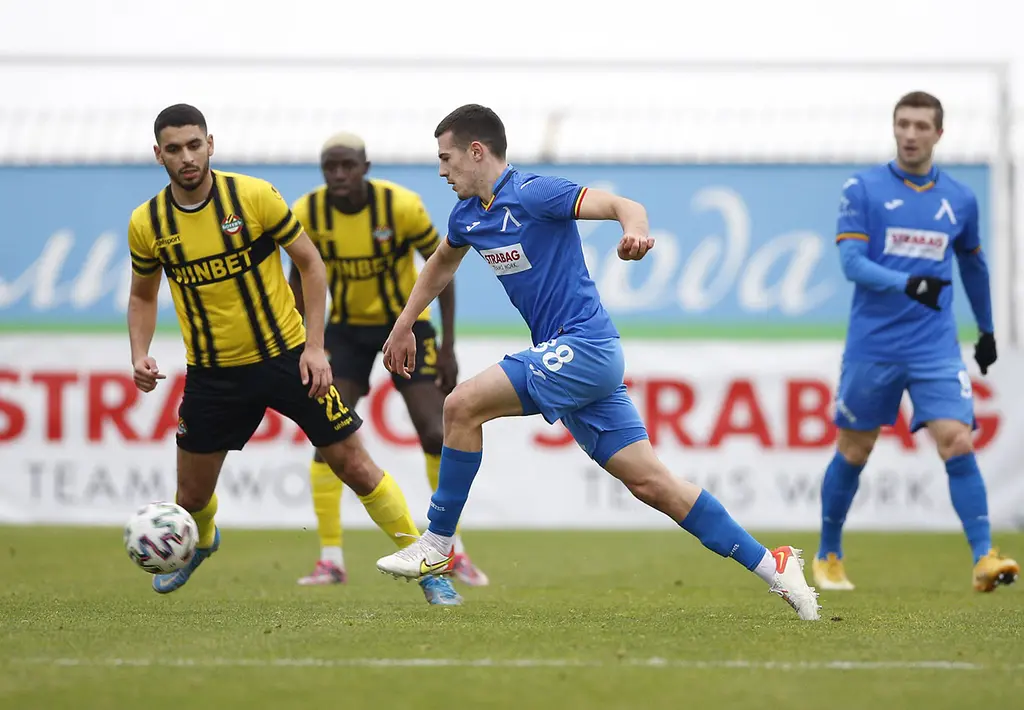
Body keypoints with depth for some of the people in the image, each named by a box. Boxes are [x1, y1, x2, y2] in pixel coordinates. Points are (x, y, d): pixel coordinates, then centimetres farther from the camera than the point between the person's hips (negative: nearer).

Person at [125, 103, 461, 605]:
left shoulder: (253, 196, -14)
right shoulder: (147, 224, -7)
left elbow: (311, 264, -5)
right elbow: (142, 296, 11)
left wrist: (314, 347, -11)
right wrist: (140, 355, -6)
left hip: (286, 356, -2)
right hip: (212, 372, 2)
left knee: (357, 468, -4)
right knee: (192, 497, 9)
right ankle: (200, 544, 46)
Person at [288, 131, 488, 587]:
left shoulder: (402, 206, -21)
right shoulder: (307, 214, -15)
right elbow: (299, 278, 2)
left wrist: (447, 346, -10)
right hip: (347, 328, 2)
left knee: (435, 435, -7)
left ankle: (455, 552, 9)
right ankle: (330, 559, -8)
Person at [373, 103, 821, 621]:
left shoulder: (533, 193, -13)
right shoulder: (469, 215, 14)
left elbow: (623, 206, -23)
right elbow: (441, 263, 35)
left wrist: (634, 230, -45)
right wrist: (403, 326, 35)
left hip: (584, 346, -9)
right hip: (566, 356, 9)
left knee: (463, 405, -16)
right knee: (650, 483, 3)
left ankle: (437, 546, -7)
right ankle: (769, 564, 5)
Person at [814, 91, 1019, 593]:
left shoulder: (959, 200, 7)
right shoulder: (863, 189, -3)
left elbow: (972, 265, 23)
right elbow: (851, 263, -12)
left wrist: (987, 330, 28)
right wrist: (907, 283, -28)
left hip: (935, 347, 1)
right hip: (872, 345, -1)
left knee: (957, 445, -14)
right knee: (853, 453, 8)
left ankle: (985, 560, -15)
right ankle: (828, 557, 26)